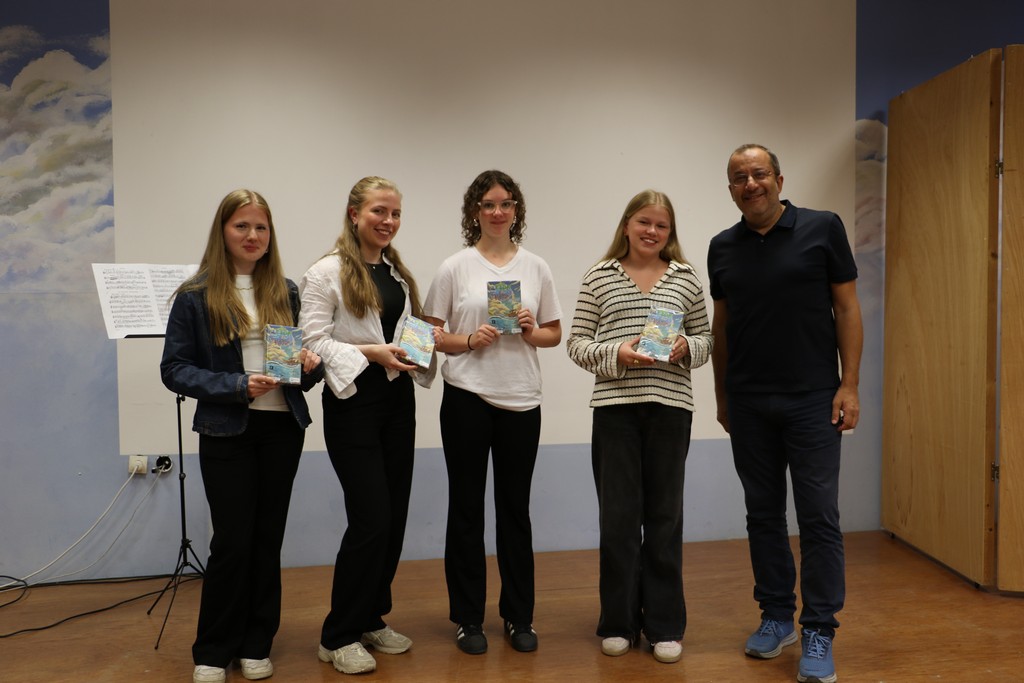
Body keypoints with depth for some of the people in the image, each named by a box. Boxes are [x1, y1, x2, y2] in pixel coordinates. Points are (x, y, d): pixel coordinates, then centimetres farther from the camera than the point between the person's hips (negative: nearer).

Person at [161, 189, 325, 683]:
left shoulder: (285, 292, 8)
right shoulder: (195, 296, -4)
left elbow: (305, 356, 14)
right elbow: (174, 369, -8)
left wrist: (310, 365, -10)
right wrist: (236, 387, -20)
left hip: (282, 428, 4)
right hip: (227, 432, -3)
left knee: (268, 538, 10)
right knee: (232, 541, 0)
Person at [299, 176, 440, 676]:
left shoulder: (399, 273, 14)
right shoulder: (327, 272, -7)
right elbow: (315, 341, -13)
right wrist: (371, 353, -22)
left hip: (398, 399, 7)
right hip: (353, 401, -7)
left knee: (394, 518, 10)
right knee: (371, 520, -8)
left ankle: (372, 619, 27)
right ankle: (338, 636, 10)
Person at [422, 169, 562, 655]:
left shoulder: (536, 268, 7)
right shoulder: (455, 268, 0)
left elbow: (554, 334, 11)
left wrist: (531, 332, -9)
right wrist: (468, 340, -17)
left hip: (521, 401, 2)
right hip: (467, 399, -2)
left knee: (515, 509, 11)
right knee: (467, 509, 7)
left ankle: (518, 615, 26)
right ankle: (468, 618, 21)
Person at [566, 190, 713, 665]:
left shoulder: (686, 277, 8)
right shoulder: (599, 276, 4)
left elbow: (706, 339, 13)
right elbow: (577, 344, 2)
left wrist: (686, 348, -9)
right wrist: (615, 354, -15)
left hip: (671, 406, 1)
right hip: (614, 407, -1)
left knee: (665, 516, 8)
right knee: (618, 516, 5)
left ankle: (665, 625, 22)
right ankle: (618, 623, 21)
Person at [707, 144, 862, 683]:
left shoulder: (822, 229, -2)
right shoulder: (723, 247, 7)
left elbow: (847, 307, -2)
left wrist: (849, 385, -8)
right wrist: (721, 395, 12)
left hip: (812, 398, -3)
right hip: (748, 403, 4)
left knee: (818, 516, -1)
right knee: (763, 514, 11)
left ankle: (819, 633, 11)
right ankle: (777, 617, 25)